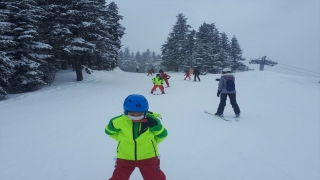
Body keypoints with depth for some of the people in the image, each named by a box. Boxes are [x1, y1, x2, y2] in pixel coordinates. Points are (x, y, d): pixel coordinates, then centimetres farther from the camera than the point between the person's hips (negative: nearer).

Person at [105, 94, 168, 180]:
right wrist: (121, 139, 1)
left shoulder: (152, 121, -17)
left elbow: (162, 134, 0)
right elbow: (109, 131, 6)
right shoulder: (119, 121, -17)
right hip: (125, 157, 1)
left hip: (148, 157, -1)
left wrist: (151, 143, -5)